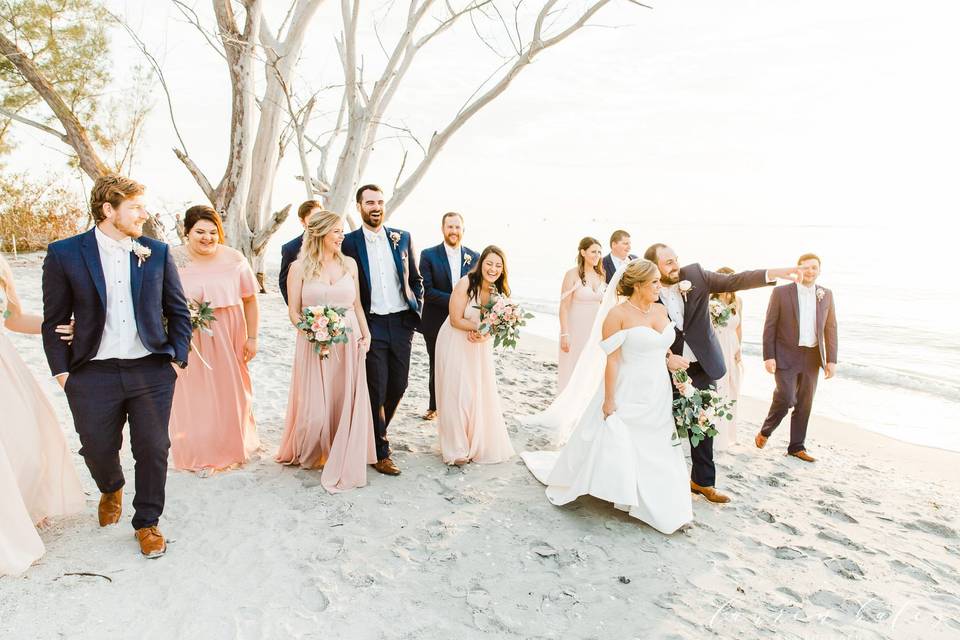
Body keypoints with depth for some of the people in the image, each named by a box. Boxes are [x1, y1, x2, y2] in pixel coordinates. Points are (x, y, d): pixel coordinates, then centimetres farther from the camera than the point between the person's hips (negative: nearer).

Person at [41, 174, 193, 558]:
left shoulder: (158, 252, 3)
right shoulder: (64, 254, -1)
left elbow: (178, 311, 8)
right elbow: (54, 321, 3)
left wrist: (178, 359, 1)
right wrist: (61, 371, -2)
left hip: (152, 371, 1)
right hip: (93, 375, 0)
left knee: (153, 450, 5)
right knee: (97, 450, 11)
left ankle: (147, 523, 26)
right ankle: (111, 490, 47)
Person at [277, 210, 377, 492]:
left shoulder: (349, 263, 7)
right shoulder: (299, 267, -1)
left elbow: (357, 305, 11)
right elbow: (293, 311, -1)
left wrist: (366, 335, 0)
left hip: (349, 344, 3)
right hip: (314, 345, -2)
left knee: (347, 405, 3)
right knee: (314, 407, 3)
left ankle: (342, 465, 17)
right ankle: (306, 454, 33)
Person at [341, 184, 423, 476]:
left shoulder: (402, 238, 7)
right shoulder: (350, 242, -2)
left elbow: (416, 279, 12)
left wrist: (416, 313, 6)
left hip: (402, 323, 4)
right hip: (371, 326, -3)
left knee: (398, 386, 10)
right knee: (377, 390, 0)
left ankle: (376, 432, 35)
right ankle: (380, 452, 14)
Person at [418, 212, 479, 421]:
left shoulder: (474, 257, 3)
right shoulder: (429, 255, -5)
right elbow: (427, 291, -13)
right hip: (436, 323, -1)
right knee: (437, 367, 14)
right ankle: (434, 406, 33)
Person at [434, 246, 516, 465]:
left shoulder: (499, 291, -5)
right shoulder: (465, 284, -21)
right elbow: (456, 320, -20)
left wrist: (483, 334, -20)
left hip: (481, 346, 5)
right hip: (456, 345, -5)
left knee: (482, 394, 11)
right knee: (458, 395, 2)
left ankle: (480, 445, 30)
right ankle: (457, 449, 17)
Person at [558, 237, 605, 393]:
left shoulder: (601, 275, 6)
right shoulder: (572, 274, -10)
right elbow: (564, 306, -12)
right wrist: (564, 334, -16)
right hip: (576, 329, -5)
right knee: (573, 369, 4)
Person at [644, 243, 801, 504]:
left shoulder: (695, 275, -5)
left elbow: (733, 281, -7)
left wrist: (773, 273, -19)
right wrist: (666, 358, -20)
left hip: (702, 366, 3)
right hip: (668, 369, -3)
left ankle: (702, 481, 28)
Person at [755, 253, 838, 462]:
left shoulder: (826, 295, 7)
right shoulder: (781, 292, -5)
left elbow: (830, 329, 9)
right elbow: (770, 326, -5)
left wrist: (831, 360, 3)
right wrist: (768, 356, -10)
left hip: (812, 357, 4)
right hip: (786, 356, -4)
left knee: (805, 404, 9)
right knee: (786, 398, -12)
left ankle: (797, 446, 21)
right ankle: (766, 431, 15)